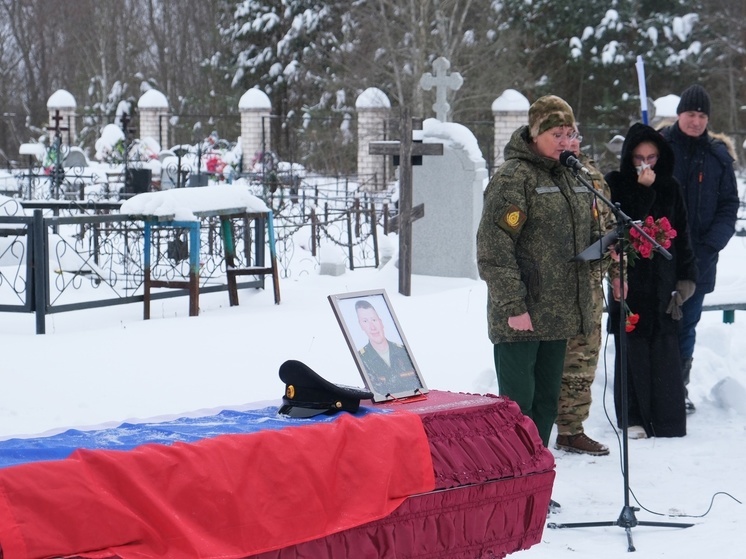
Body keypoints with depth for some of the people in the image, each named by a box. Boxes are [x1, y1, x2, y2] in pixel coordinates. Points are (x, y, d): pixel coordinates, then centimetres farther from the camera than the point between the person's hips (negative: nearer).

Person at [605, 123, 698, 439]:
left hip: (663, 280, 3)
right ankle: (633, 418, 6)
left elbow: (681, 235, 12)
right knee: (632, 350, -1)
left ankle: (667, 420, 7)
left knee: (665, 350, 1)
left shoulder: (670, 187, 10)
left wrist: (685, 279, 7)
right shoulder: (615, 185, -1)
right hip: (629, 281, -3)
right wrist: (644, 191, -17)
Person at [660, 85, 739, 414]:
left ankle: (679, 389, 18)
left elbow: (729, 205, 5)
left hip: (699, 259, 2)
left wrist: (710, 245, -8)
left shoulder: (718, 155, 5)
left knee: (687, 325, 10)